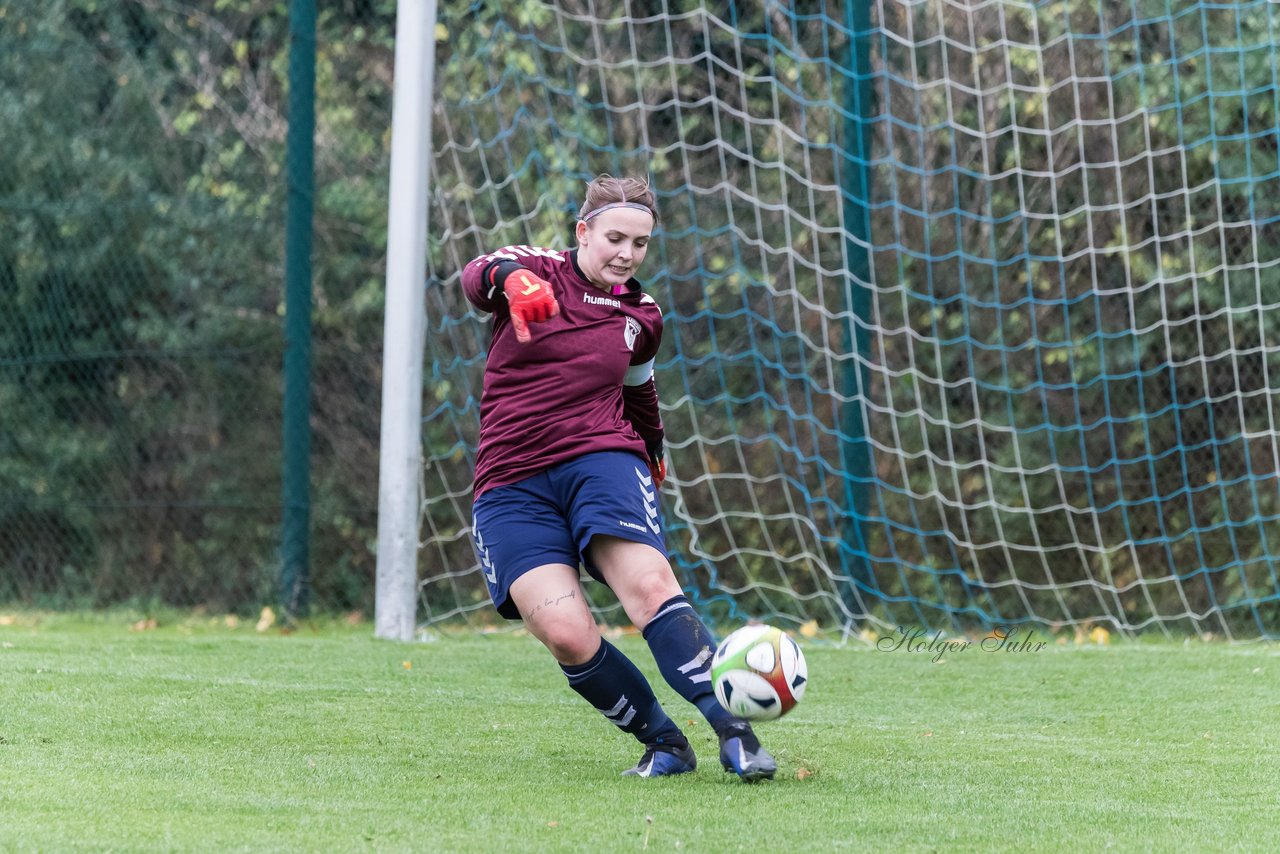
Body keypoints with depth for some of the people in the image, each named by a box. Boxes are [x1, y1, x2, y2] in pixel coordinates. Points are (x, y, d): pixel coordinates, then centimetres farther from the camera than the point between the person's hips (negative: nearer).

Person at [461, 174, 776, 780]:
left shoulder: (641, 317, 14)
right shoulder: (539, 271, 3)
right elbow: (476, 278, -19)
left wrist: (655, 458, 40)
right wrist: (512, 279, -42)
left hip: (602, 460, 2)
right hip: (511, 488, -2)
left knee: (649, 585, -27)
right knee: (566, 635, -21)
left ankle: (735, 735, -31)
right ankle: (664, 743, -5)